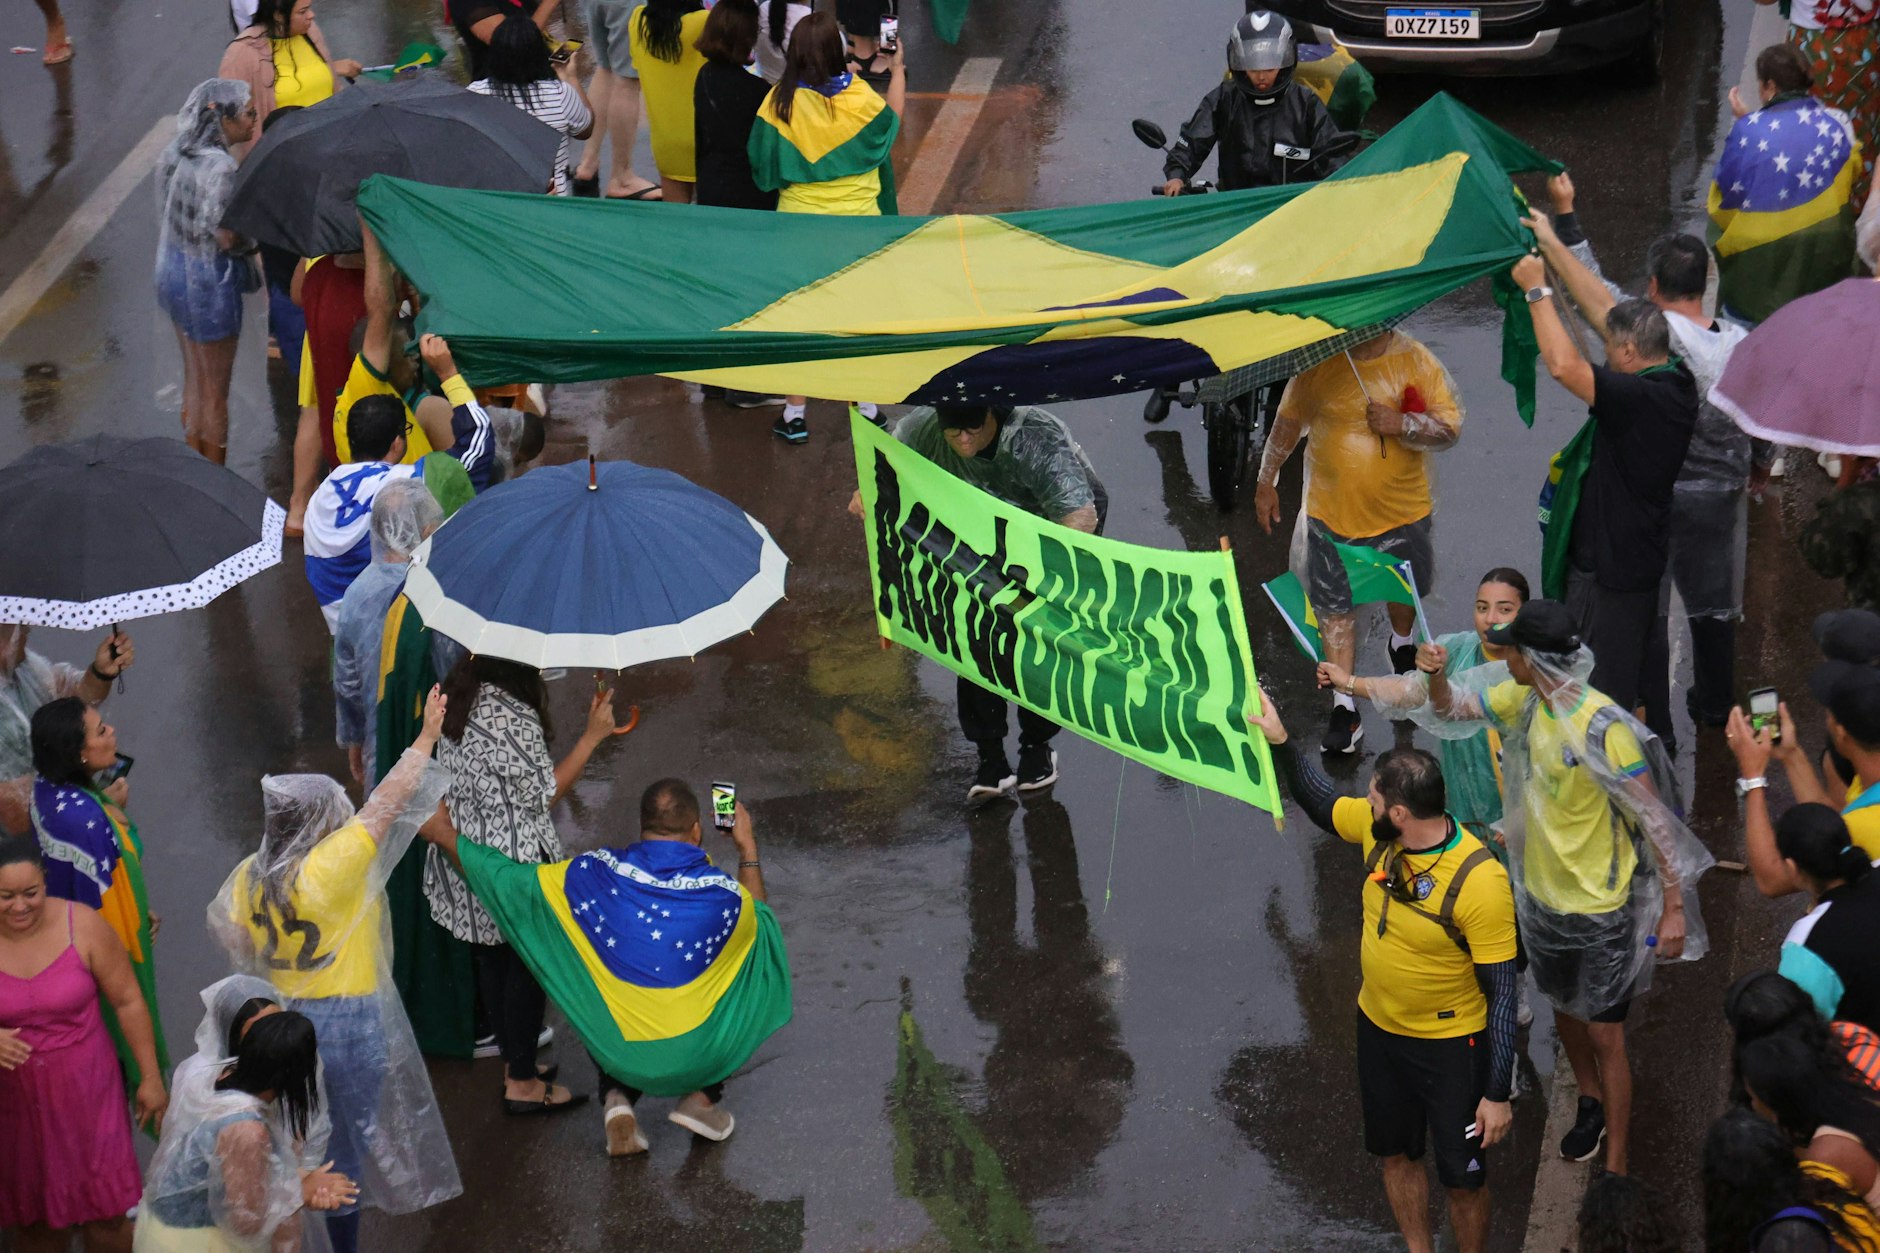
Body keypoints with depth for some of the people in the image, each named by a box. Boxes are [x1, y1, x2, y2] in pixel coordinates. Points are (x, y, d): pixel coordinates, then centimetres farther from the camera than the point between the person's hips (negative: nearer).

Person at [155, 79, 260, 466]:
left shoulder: (177, 151, -1)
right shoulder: (219, 167, -27)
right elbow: (226, 237, -27)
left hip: (174, 271, 9)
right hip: (209, 281, -9)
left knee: (194, 382, 22)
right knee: (215, 391, 7)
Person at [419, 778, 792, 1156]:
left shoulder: (593, 876, -14)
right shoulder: (724, 894, -15)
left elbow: (506, 880, -1)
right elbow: (758, 920, 11)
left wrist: (445, 836, 13)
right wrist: (748, 849, 20)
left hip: (617, 1053, 1)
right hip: (698, 1056, -1)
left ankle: (617, 1097, 14)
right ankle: (704, 1096, 19)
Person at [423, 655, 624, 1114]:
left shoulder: (459, 698, -1)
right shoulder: (513, 719, -27)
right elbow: (543, 793, -16)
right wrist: (592, 736, -14)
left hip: (462, 854, 8)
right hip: (513, 864, -8)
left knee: (492, 961, 21)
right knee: (528, 967, 7)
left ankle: (514, 1062, 36)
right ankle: (522, 1084, 16)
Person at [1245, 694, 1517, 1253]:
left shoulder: (1480, 882, -33)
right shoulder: (1376, 829, -14)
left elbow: (1503, 993, -26)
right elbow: (1324, 806, 12)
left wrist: (1498, 1094, -24)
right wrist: (1280, 744, 0)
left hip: (1450, 1044, -7)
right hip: (1379, 1027, 7)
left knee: (1462, 1177, 10)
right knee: (1396, 1152, 24)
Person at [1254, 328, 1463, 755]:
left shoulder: (1417, 362, -11)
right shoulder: (1319, 361, -8)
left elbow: (1450, 428, -10)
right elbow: (1289, 421, 5)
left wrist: (1402, 424, -28)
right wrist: (1266, 481, 8)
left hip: (1401, 510, 0)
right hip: (1331, 511, 0)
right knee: (1335, 610, 1)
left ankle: (1402, 647, 56)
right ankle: (1344, 710, 6)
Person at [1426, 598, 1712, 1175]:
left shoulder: (1603, 728, -30)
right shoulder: (1525, 701, -6)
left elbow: (1656, 818, -24)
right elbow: (1451, 708, 9)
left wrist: (1675, 907, -23)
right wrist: (1436, 673, -15)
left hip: (1599, 910, -7)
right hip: (1543, 895, 7)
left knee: (1605, 1035, 2)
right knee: (1565, 1010, 26)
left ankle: (1615, 1166, 12)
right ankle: (1592, 1105, 50)